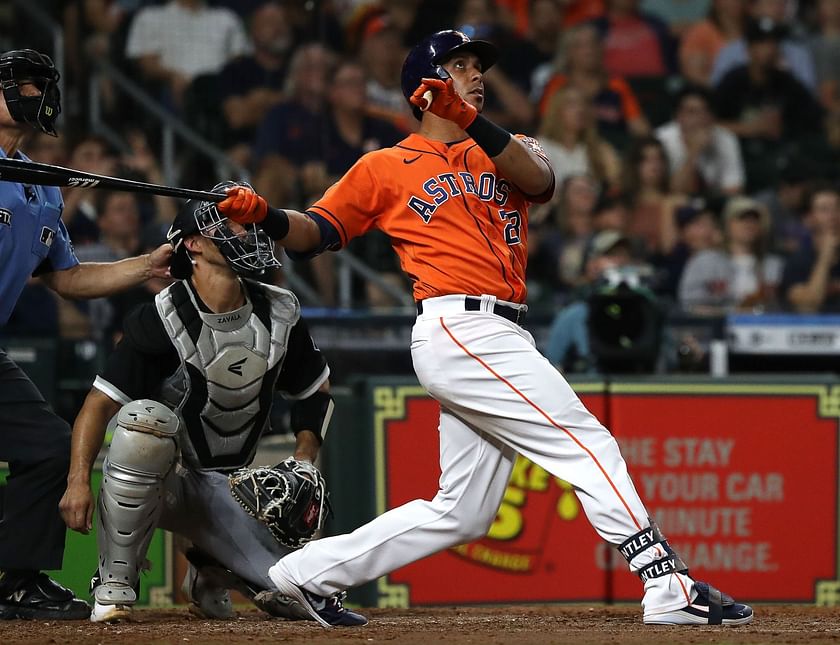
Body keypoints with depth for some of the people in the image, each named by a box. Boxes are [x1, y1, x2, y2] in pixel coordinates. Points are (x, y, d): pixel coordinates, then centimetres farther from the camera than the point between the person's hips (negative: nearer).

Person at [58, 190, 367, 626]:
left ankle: (210, 569, 18)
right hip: (150, 480, -4)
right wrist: (79, 480, -32)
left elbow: (315, 392, 15)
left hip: (225, 489, 4)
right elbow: (100, 403, -19)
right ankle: (114, 585, -25)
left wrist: (303, 465, 0)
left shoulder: (279, 315, 0)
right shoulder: (162, 319, -16)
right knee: (145, 418, -39)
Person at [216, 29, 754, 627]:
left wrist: (468, 117, -16)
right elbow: (318, 230, 8)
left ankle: (311, 571, 15)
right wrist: (263, 215, -14)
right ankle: (669, 587, -16)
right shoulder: (387, 168, 10)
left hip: (498, 341, 7)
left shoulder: (504, 154, 21)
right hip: (459, 327, -7)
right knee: (588, 443, -13)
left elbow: (540, 180, -3)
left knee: (461, 512, 8)